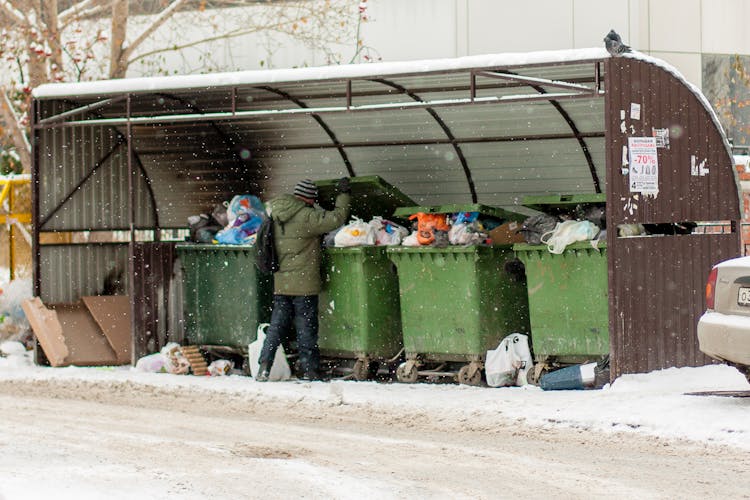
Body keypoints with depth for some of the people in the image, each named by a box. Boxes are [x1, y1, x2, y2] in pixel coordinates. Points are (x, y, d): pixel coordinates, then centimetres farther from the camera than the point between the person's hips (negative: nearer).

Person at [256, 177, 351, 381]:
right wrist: (343, 194, -1)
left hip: (279, 282, 6)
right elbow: (337, 218, -14)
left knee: (277, 325, 11)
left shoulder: (276, 214, 4)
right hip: (303, 284, -6)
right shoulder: (307, 217, -15)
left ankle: (264, 366, 1)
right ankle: (310, 370, 10)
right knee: (306, 327, 4)